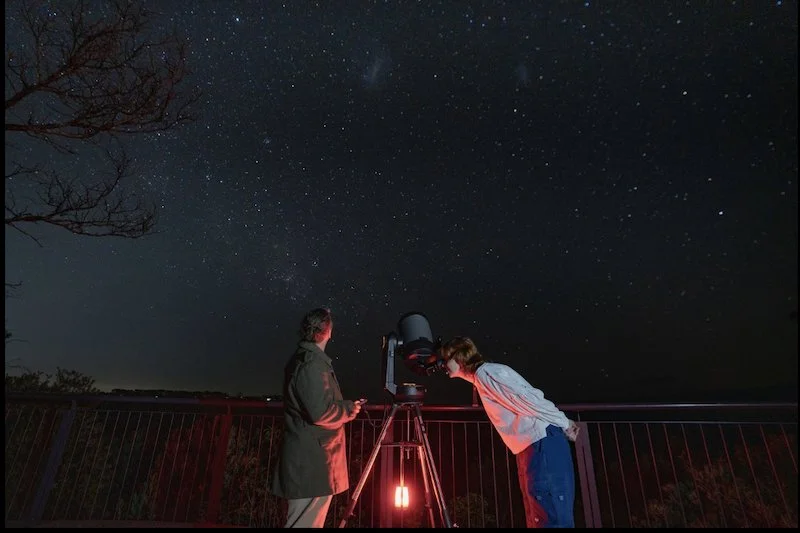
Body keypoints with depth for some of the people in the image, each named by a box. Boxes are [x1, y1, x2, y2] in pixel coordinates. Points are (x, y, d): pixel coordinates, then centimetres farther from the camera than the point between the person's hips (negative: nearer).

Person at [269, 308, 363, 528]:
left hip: (310, 459, 10)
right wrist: (349, 409, -9)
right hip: (312, 462, -10)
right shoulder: (312, 364, -19)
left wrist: (346, 405, 14)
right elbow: (321, 412, -26)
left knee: (311, 520, 20)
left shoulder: (301, 359, 13)